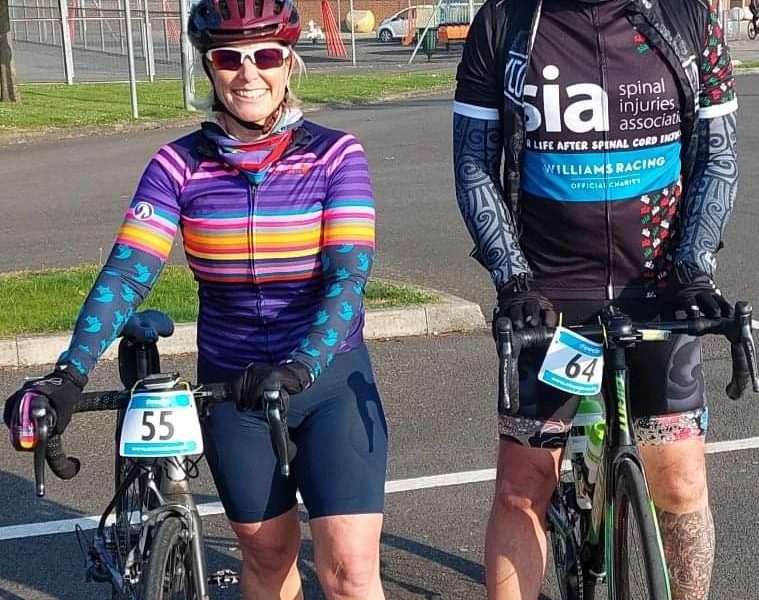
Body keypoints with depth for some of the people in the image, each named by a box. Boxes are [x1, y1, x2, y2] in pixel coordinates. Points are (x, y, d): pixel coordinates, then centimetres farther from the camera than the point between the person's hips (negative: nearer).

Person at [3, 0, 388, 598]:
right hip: (233, 385, 2)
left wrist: (302, 364, -36)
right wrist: (69, 374, -30)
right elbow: (126, 272, -15)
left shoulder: (335, 154, -9)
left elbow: (349, 275, -19)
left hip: (330, 376, -2)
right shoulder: (179, 166, -5)